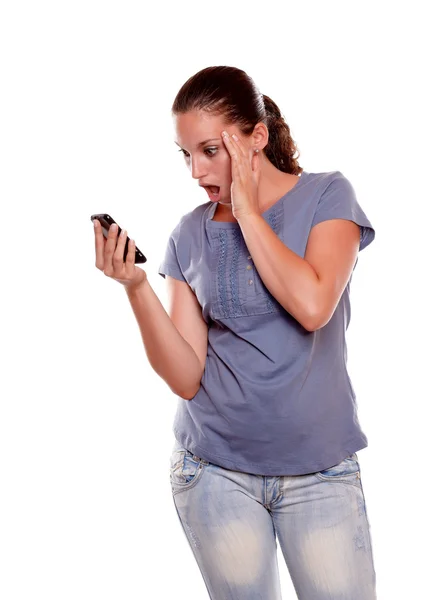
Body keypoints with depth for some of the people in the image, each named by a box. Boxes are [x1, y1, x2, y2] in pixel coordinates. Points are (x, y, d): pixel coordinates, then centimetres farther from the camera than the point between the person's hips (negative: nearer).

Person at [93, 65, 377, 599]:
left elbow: (312, 306, -22)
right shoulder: (189, 235, 1)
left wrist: (246, 210, -13)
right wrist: (135, 286, -18)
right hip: (215, 470, 2)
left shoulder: (326, 195, -3)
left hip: (319, 469, -1)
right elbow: (186, 379, -5)